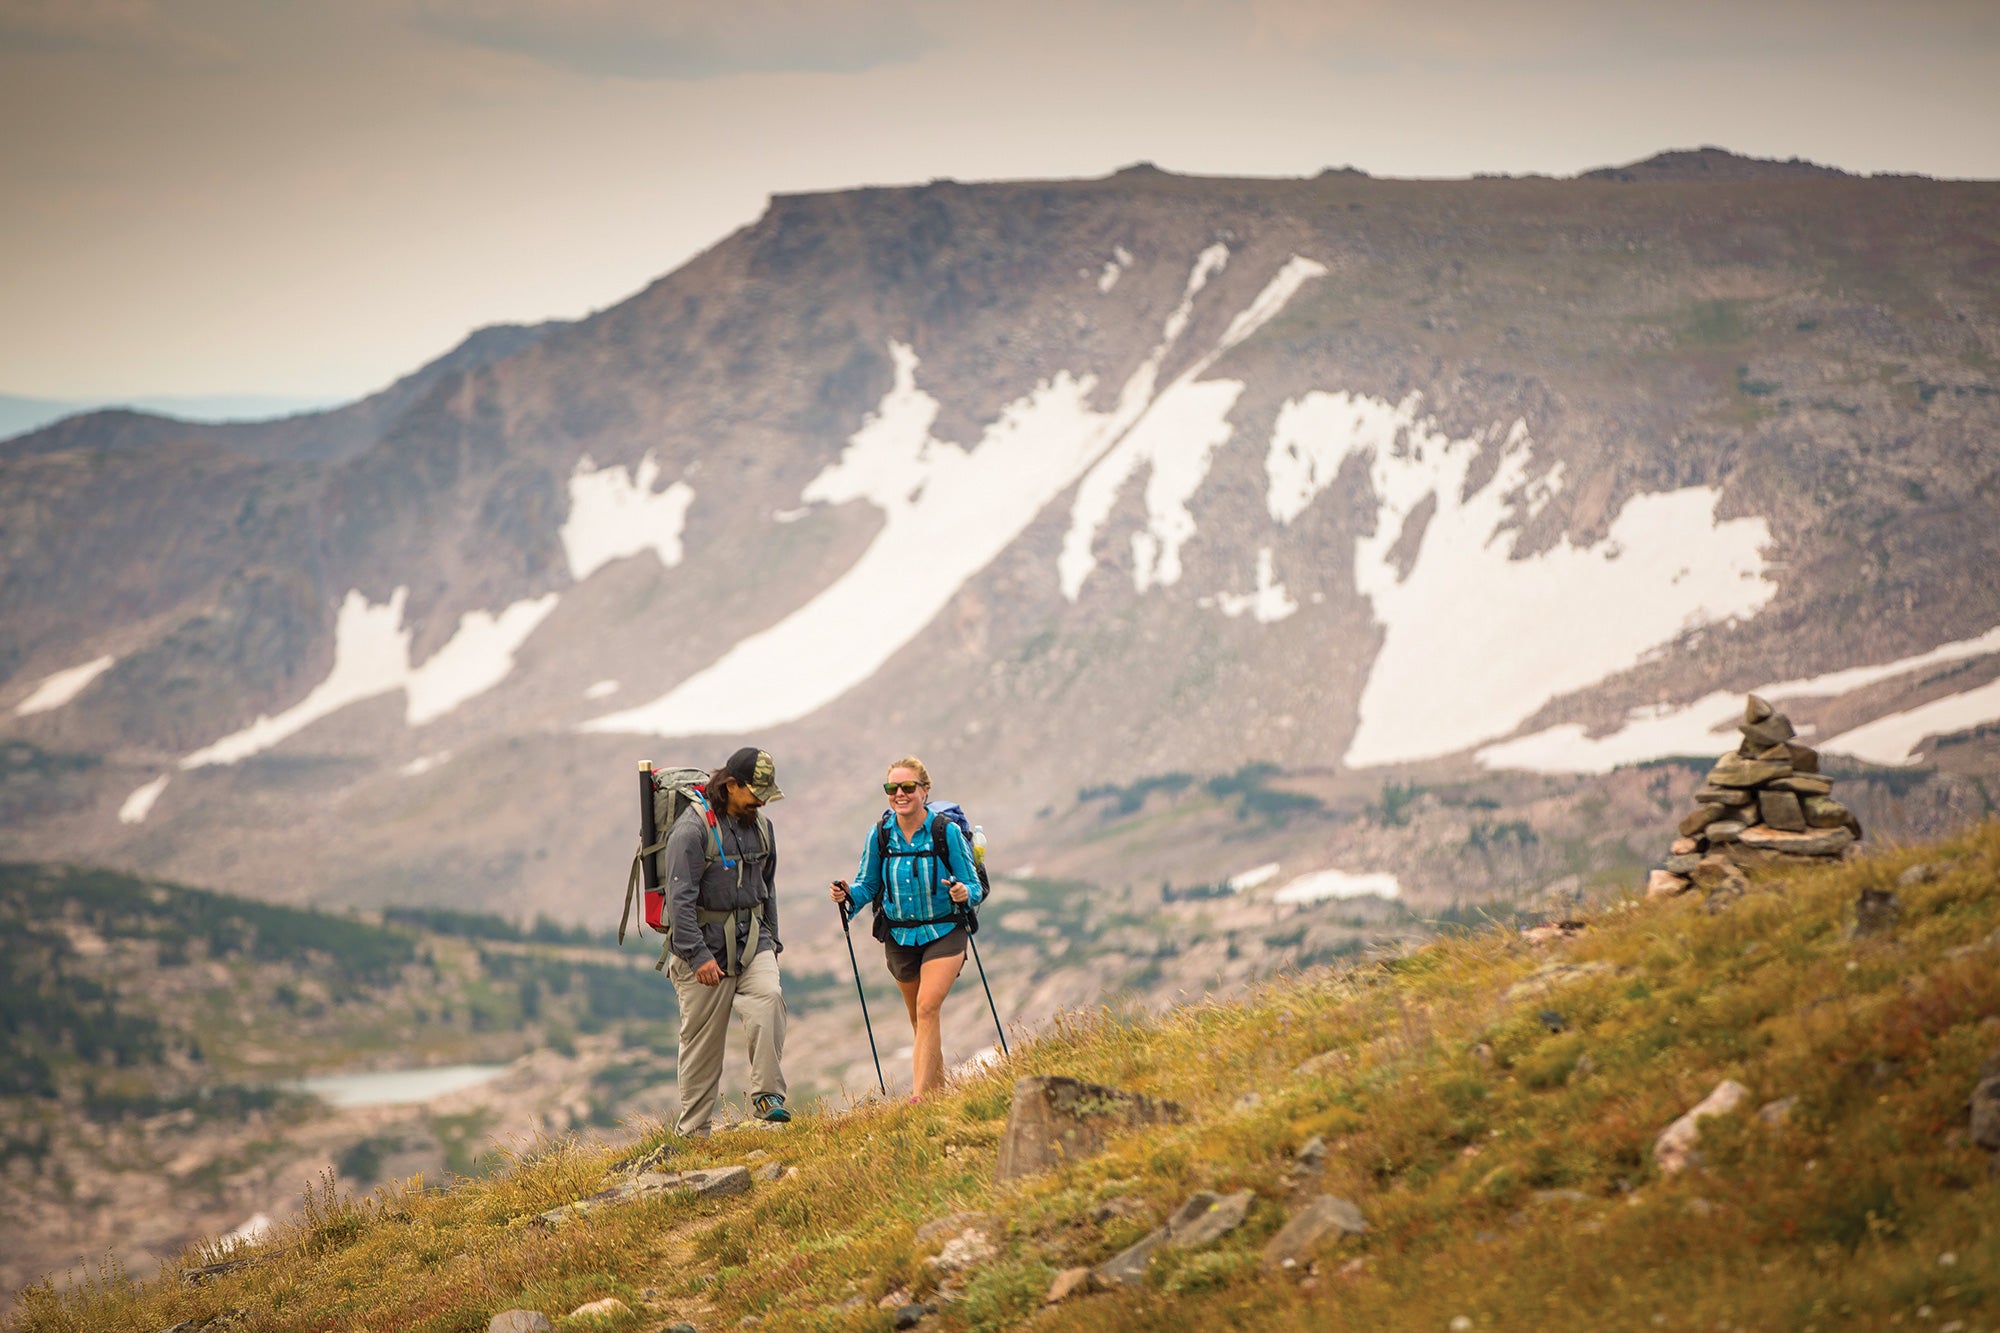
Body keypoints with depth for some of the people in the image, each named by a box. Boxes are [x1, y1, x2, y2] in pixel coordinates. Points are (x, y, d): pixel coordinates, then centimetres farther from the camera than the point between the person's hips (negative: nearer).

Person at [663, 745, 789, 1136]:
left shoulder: (760, 825, 9)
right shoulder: (693, 829, -14)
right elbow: (680, 897, -18)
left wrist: (770, 941, 21)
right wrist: (698, 955, -22)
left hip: (752, 942, 5)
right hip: (705, 945, -5)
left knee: (769, 999, -24)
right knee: (702, 1040, 1)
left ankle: (768, 1096, -21)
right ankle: (693, 1130, 11)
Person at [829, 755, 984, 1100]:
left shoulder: (947, 832, -13)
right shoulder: (879, 835, -5)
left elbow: (973, 887, -8)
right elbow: (867, 885, 6)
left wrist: (964, 894, -30)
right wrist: (849, 896, -15)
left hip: (944, 933, -4)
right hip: (899, 937, 4)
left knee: (928, 1007, -20)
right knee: (920, 1017, 15)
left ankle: (921, 1095, -23)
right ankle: (938, 1086, 33)